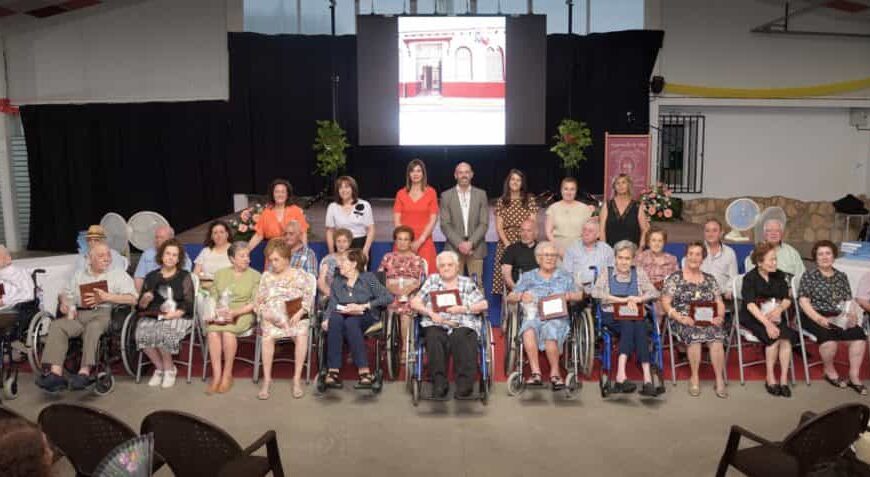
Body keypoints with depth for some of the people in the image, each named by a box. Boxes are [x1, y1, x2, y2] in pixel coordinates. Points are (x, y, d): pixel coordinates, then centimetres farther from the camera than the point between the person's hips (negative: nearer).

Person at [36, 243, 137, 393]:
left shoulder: (119, 274, 13)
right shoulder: (79, 275, 28)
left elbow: (132, 299, -2)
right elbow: (66, 293, 24)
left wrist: (107, 297, -11)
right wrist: (64, 301, 1)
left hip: (104, 313, -4)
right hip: (79, 313, 4)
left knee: (93, 327, -36)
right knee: (57, 326, -24)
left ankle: (84, 372, -42)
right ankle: (56, 374, -33)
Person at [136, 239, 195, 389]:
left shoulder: (184, 276, 9)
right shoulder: (151, 277, 17)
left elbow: (189, 304, 0)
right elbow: (141, 305, 13)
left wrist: (174, 314, -16)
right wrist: (146, 299, -10)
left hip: (178, 317, -3)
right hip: (153, 317, 3)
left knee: (163, 332, -34)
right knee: (142, 332, -30)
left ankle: (169, 369, -8)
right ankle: (160, 368, -7)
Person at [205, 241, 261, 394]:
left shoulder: (255, 275, 5)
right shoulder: (220, 273, 15)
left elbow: (255, 303, -3)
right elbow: (213, 297, 11)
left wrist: (236, 312, -16)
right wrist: (215, 311, -10)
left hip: (243, 314, -3)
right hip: (221, 314, 3)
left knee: (228, 331, -32)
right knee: (213, 331, -29)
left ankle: (227, 374, -18)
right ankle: (216, 375, -25)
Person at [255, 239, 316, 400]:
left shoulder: (300, 275, 12)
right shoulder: (266, 276, 19)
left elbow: (309, 298, 4)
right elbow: (258, 300, 13)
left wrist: (300, 312, -14)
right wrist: (264, 313, -7)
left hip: (296, 316, -1)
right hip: (271, 317, 1)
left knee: (301, 334, -35)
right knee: (267, 335, -33)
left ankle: (297, 379, -26)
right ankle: (267, 379, -25)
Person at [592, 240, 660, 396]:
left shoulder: (639, 273, 17)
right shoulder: (607, 272, 11)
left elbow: (654, 293, 6)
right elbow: (596, 292, -6)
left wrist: (640, 299, -15)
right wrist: (622, 300, -13)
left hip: (635, 318, 2)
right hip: (612, 317, -1)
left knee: (638, 325, -33)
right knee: (629, 325, -33)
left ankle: (621, 376, -42)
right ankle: (647, 379, -39)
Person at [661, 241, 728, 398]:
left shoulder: (709, 279, 17)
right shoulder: (675, 278, 5)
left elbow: (719, 303, 14)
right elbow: (665, 303, -2)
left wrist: (720, 317, -7)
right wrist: (680, 318, -16)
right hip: (683, 321, -3)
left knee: (717, 336, -31)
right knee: (694, 334, -35)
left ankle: (720, 380, -21)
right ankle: (694, 378, -18)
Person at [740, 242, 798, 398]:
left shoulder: (779, 276, 10)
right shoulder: (750, 278, -6)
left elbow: (787, 299, 7)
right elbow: (750, 304, -18)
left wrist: (779, 309, -17)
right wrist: (767, 323, -30)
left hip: (775, 317, 4)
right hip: (753, 318, -4)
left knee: (786, 337, -26)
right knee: (775, 337, -29)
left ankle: (784, 380, -21)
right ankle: (770, 379, -18)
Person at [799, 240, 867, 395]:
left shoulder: (842, 276, 16)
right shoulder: (809, 276, 3)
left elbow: (848, 301, 14)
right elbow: (803, 301, -6)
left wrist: (852, 315, -8)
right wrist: (819, 319, -20)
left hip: (838, 317, 4)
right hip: (814, 317, -4)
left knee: (859, 335, -22)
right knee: (829, 337, -33)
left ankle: (854, 377, -10)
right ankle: (830, 372, -5)